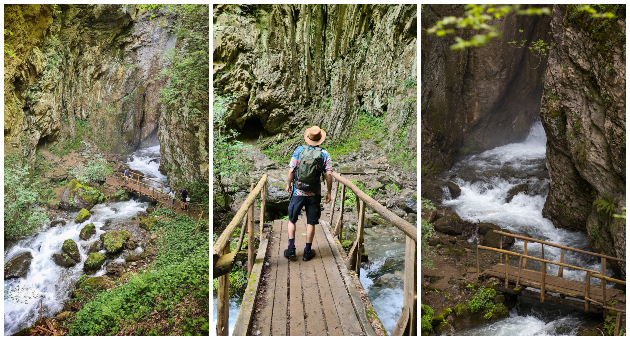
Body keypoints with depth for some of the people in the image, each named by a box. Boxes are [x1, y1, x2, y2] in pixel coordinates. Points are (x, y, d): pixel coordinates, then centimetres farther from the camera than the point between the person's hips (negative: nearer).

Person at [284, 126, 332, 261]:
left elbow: (291, 171, -8)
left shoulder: (299, 150, -5)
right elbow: (329, 174, -9)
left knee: (292, 220, 15)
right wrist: (329, 192, 1)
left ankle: (291, 249, 12)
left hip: (298, 192, 0)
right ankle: (307, 252, 15)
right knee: (311, 223, 10)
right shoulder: (324, 154, -4)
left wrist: (288, 184, 8)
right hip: (314, 194, 0)